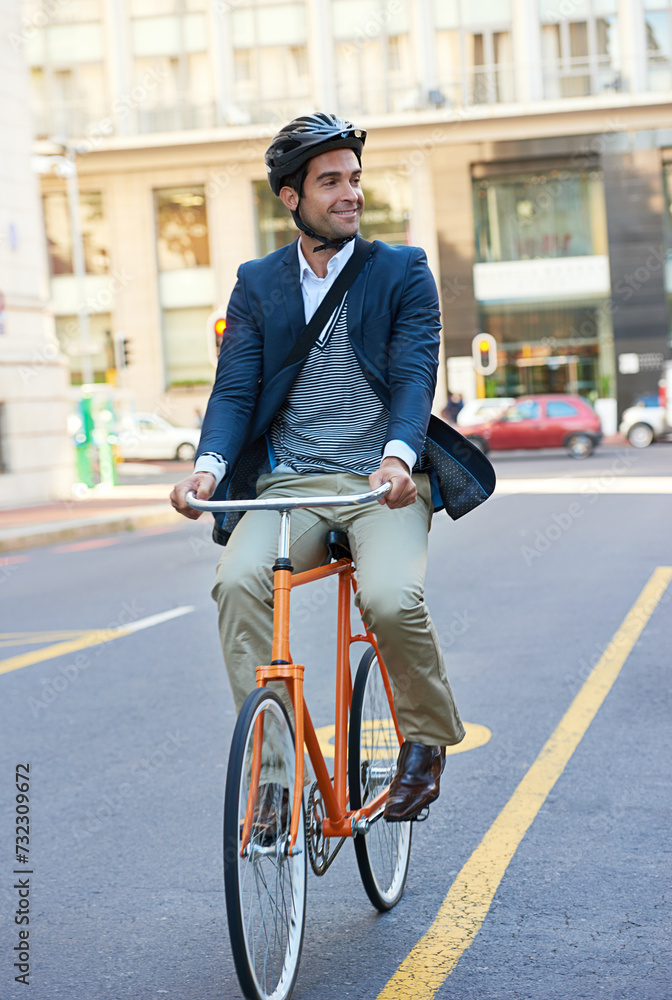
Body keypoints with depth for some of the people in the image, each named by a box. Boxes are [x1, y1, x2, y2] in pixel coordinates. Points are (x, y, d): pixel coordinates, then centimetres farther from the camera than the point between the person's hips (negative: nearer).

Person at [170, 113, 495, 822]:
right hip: (288, 483, 2)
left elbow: (414, 374, -5)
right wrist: (210, 465, -18)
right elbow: (234, 388, 4)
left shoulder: (403, 271, 8)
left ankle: (425, 741, 0)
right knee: (237, 581, -29)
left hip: (383, 481, -2)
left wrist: (398, 454, -26)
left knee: (391, 597, -30)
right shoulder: (257, 284, 13)